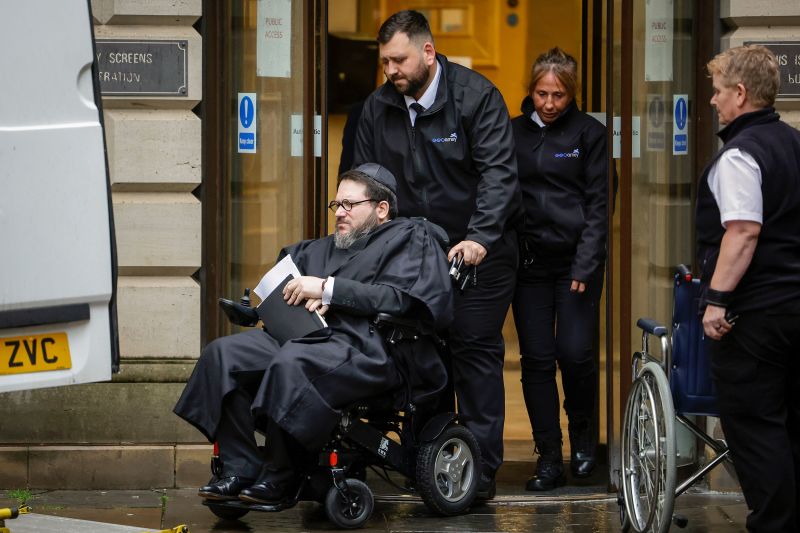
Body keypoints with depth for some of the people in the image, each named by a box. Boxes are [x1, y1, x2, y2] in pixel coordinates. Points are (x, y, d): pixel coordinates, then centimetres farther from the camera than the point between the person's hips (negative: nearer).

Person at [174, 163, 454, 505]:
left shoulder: (409, 237, 9)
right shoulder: (329, 247, 33)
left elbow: (397, 297, -8)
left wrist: (328, 288, -9)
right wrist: (308, 296, 12)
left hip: (364, 347, -8)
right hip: (308, 337, 8)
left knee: (290, 363, -37)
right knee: (223, 353, -14)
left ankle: (277, 478, -24)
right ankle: (239, 471, -18)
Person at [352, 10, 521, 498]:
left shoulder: (476, 96, -13)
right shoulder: (378, 109, 2)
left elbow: (499, 172, -21)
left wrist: (480, 238, -33)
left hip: (480, 251, -5)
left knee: (476, 349, -4)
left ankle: (481, 468, 1)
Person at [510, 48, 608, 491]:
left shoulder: (589, 133, 1)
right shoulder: (513, 132, 9)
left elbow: (598, 202, -2)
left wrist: (585, 266, -10)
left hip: (577, 258, -3)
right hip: (529, 260, 3)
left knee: (574, 352, -10)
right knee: (536, 358, 0)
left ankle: (582, 436, 16)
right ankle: (549, 460, 5)